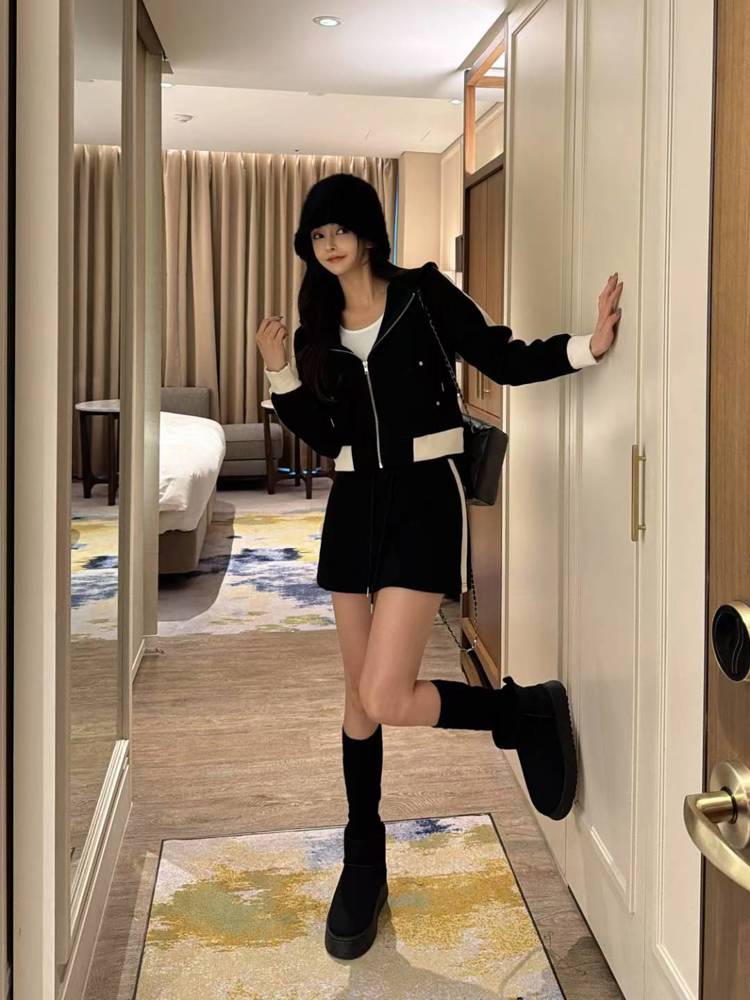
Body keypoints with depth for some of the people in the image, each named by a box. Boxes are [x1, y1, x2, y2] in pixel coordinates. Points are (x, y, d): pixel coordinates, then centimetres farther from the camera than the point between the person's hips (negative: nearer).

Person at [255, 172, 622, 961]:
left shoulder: (425, 293, -2)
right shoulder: (318, 328, 11)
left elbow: (504, 361, -3)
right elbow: (326, 439, 10)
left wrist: (586, 347, -18)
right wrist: (281, 374, 0)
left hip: (423, 498, -5)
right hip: (355, 504, 5)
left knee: (386, 698, -16)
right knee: (358, 694, 11)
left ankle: (529, 711, 9)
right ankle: (364, 862, 26)